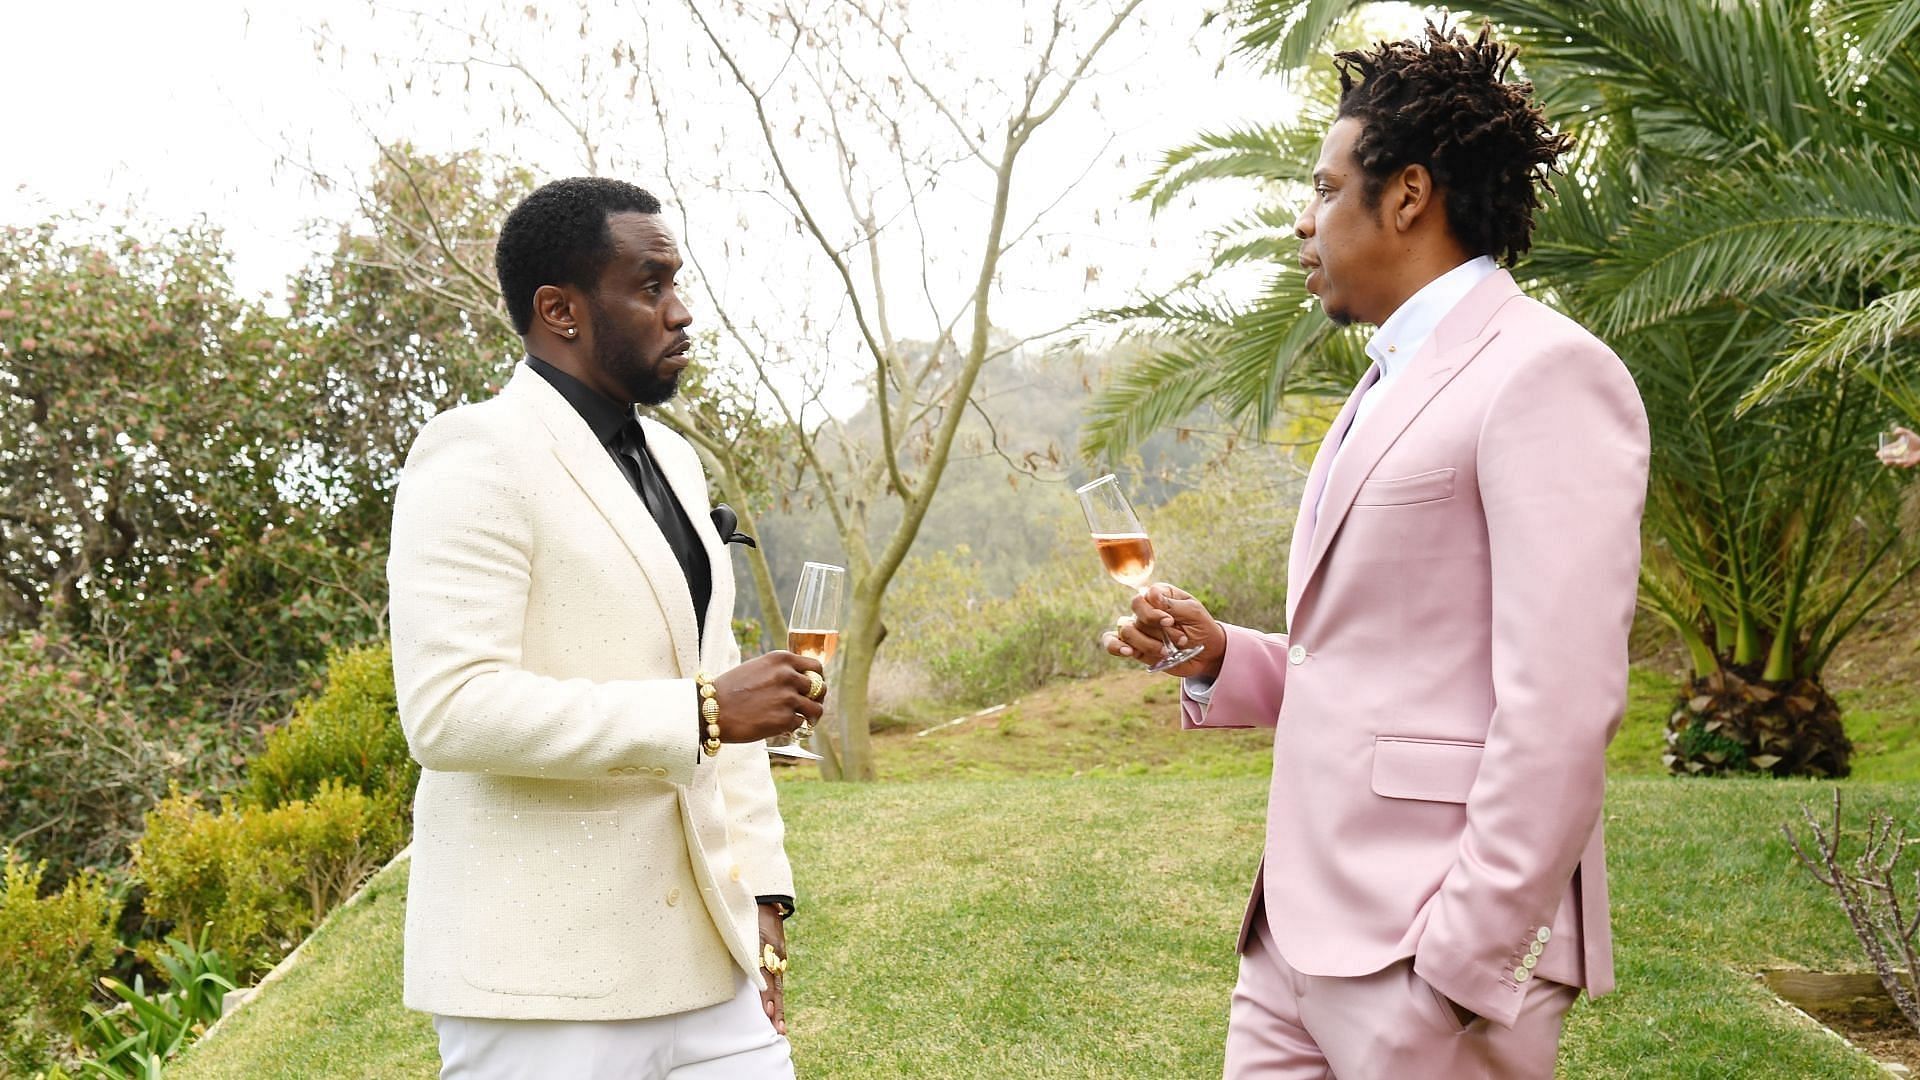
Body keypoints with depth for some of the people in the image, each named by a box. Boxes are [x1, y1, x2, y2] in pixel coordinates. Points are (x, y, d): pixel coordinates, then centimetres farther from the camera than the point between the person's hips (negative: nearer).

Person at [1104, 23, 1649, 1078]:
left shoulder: (1545, 376, -12)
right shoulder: (1387, 390, 17)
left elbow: (1558, 712, -18)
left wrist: (1465, 963, -19)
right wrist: (1217, 655, 6)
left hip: (1433, 939, -8)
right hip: (1302, 930, 8)